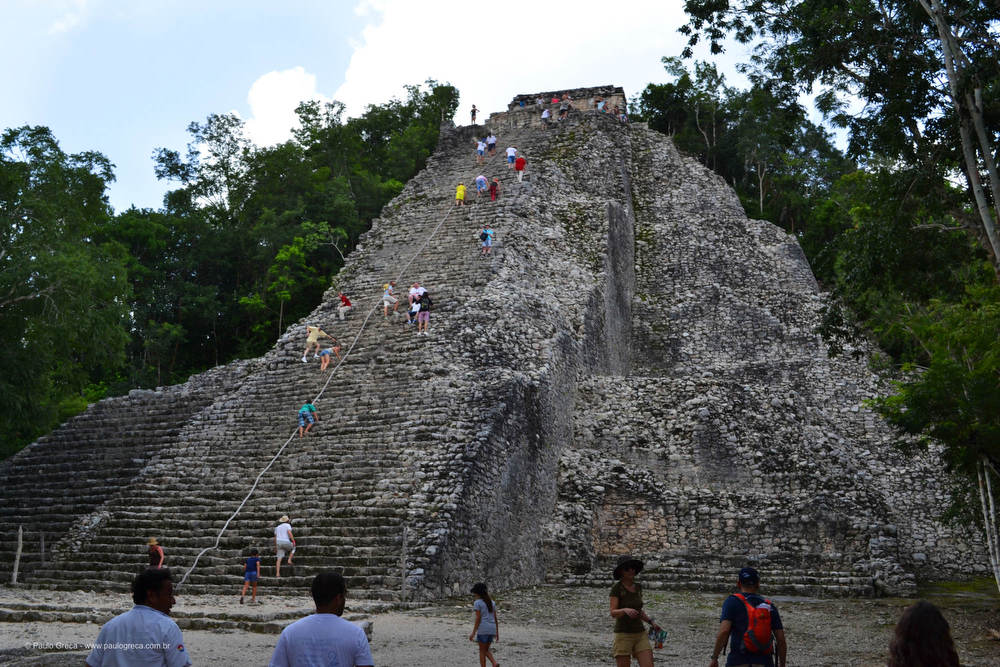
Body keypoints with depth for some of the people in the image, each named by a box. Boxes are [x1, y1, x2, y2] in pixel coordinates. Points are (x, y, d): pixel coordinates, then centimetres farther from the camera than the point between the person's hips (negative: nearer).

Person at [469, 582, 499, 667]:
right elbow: (495, 619, 13)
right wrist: (497, 633, 17)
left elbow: (478, 618, -10)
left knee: (482, 651, 6)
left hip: (483, 628, -6)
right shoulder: (492, 602, 14)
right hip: (492, 628, 6)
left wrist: (473, 633, -9)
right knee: (486, 649, 18)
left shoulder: (477, 603, -4)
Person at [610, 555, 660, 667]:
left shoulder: (637, 587, 9)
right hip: (623, 635, -5)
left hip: (640, 634, 5)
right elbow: (613, 613, -18)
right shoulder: (616, 588, -10)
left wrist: (652, 623, 8)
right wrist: (626, 610, -37)